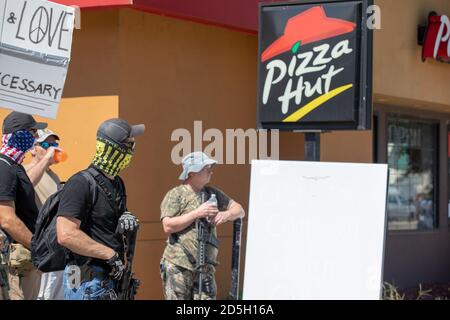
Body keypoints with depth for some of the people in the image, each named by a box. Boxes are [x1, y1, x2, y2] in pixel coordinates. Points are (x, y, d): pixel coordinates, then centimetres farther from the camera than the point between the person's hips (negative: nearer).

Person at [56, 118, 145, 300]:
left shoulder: (117, 183, 13)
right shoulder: (81, 184, -15)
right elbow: (66, 235, -25)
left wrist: (128, 220, 3)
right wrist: (110, 254, -18)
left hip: (112, 278, 9)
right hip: (88, 283, -9)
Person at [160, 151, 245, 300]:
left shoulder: (213, 194, 15)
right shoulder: (175, 195, -2)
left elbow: (239, 210, 16)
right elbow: (168, 226, -12)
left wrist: (226, 214, -8)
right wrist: (197, 213, -15)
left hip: (205, 267, 5)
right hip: (178, 266, -5)